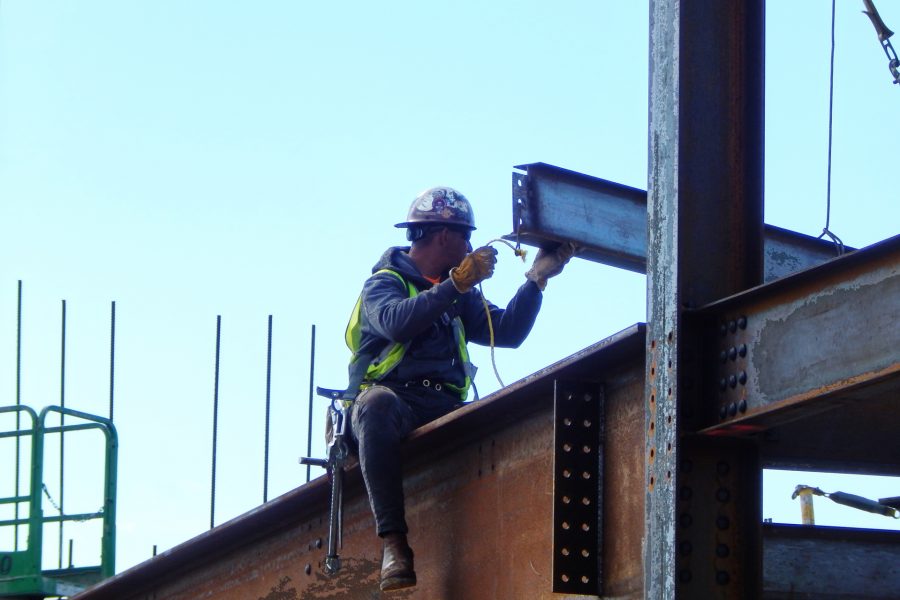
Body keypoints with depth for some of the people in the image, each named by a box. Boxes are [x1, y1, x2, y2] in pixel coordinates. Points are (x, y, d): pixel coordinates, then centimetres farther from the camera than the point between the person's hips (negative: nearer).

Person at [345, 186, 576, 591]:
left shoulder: (459, 297, 28)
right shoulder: (385, 281, 8)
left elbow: (508, 332, 16)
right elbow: (397, 322, -15)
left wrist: (536, 278, 9)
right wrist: (456, 284, -15)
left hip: (445, 410, 5)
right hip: (394, 396, -5)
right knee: (378, 405, -42)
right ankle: (393, 542, -46)